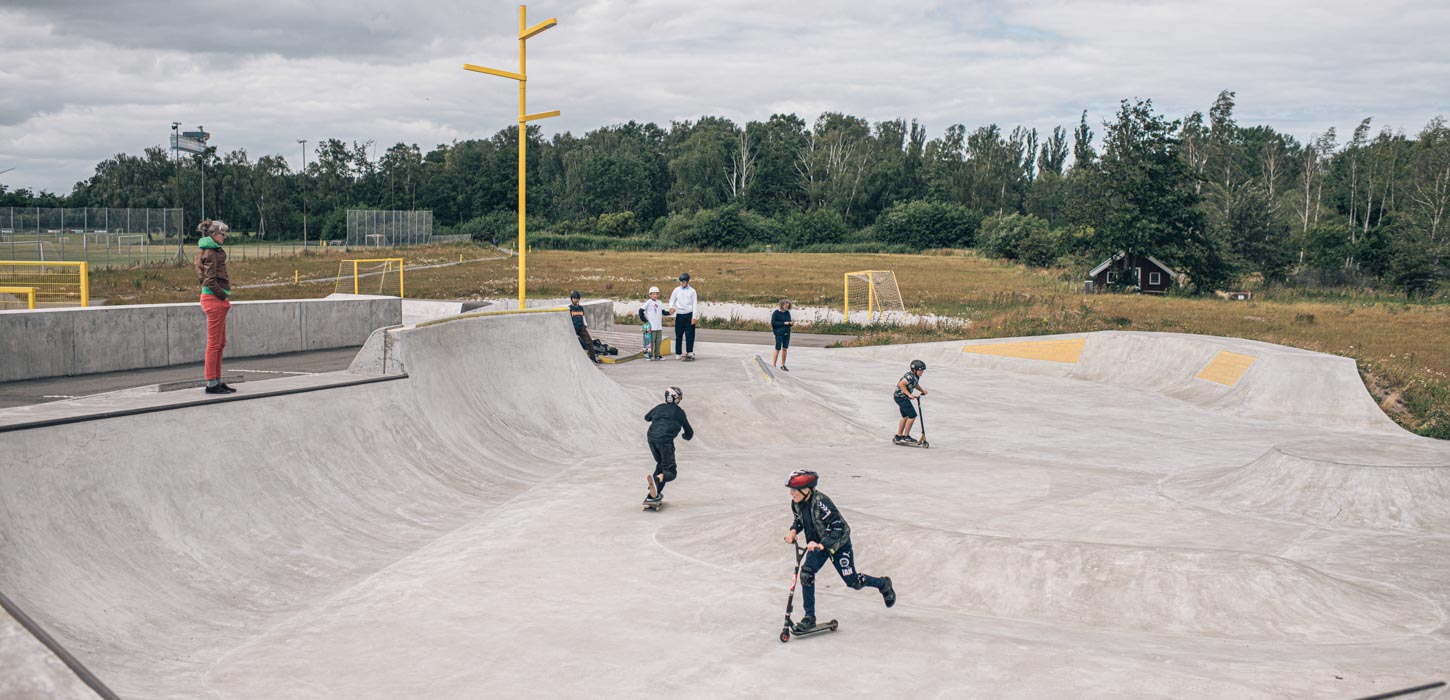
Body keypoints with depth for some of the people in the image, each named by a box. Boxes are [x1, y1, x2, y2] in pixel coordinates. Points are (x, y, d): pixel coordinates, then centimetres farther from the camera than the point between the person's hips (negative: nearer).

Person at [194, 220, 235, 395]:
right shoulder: (211, 253, -13)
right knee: (214, 343, -5)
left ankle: (217, 381, 18)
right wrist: (224, 296, -13)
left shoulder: (214, 251, 16)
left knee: (220, 343, 13)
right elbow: (211, 281, -20)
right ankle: (211, 384, -1)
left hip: (216, 300, 10)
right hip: (214, 299, -10)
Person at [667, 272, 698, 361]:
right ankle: (678, 354, 6)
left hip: (689, 315, -2)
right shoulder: (676, 290, 8)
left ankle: (690, 352, -3)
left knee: (690, 335, -5)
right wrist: (671, 307, -13)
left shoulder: (692, 291, 3)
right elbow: (672, 300, 10)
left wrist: (693, 317, -7)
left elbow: (694, 304, 1)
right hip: (679, 315, 2)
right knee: (678, 335, 3)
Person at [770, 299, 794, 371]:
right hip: (779, 333, -6)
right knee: (778, 349, -5)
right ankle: (773, 365, 0)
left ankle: (783, 365, 17)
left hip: (787, 333, 6)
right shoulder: (776, 312, -8)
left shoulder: (787, 313, 9)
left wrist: (791, 324, -7)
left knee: (785, 349, 8)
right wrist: (783, 323, -16)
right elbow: (773, 323, -12)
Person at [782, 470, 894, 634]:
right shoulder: (796, 503, -12)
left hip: (839, 543, -6)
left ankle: (883, 584, 36)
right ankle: (809, 617, -4)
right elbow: (798, 520, 8)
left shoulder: (821, 503, -34)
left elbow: (838, 528, -33)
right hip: (817, 544, 6)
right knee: (806, 573, -14)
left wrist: (822, 545, -44)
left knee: (853, 581, 5)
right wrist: (794, 530, -13)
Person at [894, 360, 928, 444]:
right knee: (912, 416, -8)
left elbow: (916, 384, 21)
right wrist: (909, 394, -29)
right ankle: (906, 436, 1)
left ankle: (898, 436, 27)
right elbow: (901, 384, -32)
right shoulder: (910, 377, -26)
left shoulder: (916, 376, 4)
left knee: (905, 417, 19)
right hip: (901, 397, -10)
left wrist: (923, 391, 9)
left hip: (903, 398, 10)